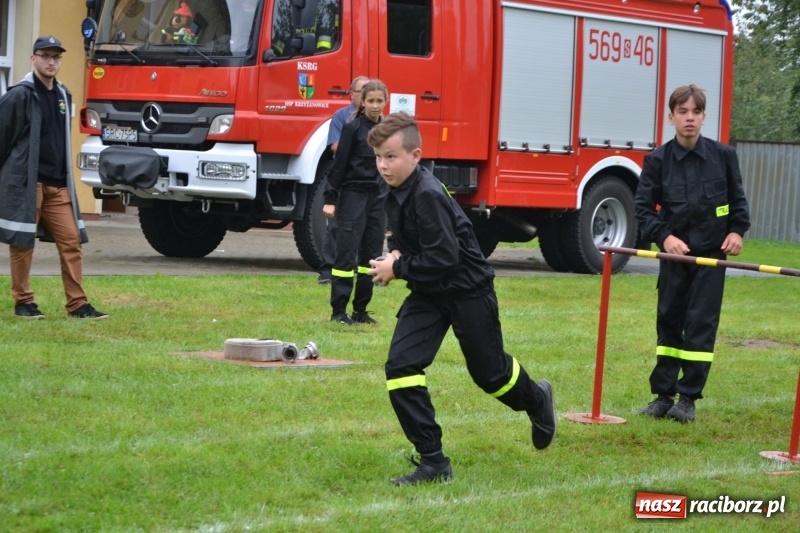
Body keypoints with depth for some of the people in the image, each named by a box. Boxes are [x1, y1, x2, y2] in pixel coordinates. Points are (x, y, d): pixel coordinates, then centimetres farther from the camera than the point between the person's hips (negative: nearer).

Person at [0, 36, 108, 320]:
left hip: (58, 184, 6)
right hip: (25, 183, -6)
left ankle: (77, 303, 4)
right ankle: (23, 302, 11)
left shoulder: (63, 95, 13)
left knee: (71, 240, 1)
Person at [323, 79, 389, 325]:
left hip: (378, 197, 5)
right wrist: (330, 199, -10)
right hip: (353, 195, -5)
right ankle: (338, 311, -3)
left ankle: (360, 309, 13)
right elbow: (339, 164, -6)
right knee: (347, 252, -6)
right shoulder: (353, 128, -6)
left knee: (371, 254, 6)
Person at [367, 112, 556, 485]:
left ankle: (537, 401, 44)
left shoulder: (428, 195, -27)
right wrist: (395, 253, -2)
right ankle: (432, 461, -5)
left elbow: (443, 257, -31)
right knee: (400, 365, -10)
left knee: (490, 373, 9)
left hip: (467, 290, -8)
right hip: (429, 294, 8)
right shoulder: (397, 194, 1)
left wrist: (397, 268, -21)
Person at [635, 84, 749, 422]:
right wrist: (664, 236, -15)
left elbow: (737, 200, 9)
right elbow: (644, 207, -2)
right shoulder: (658, 160, -5)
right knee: (669, 322, 7)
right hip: (675, 255, 1)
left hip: (711, 254, -1)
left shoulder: (723, 156, -3)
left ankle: (688, 398, 3)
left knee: (701, 325, -3)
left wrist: (736, 230, -4)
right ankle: (663, 395, 14)